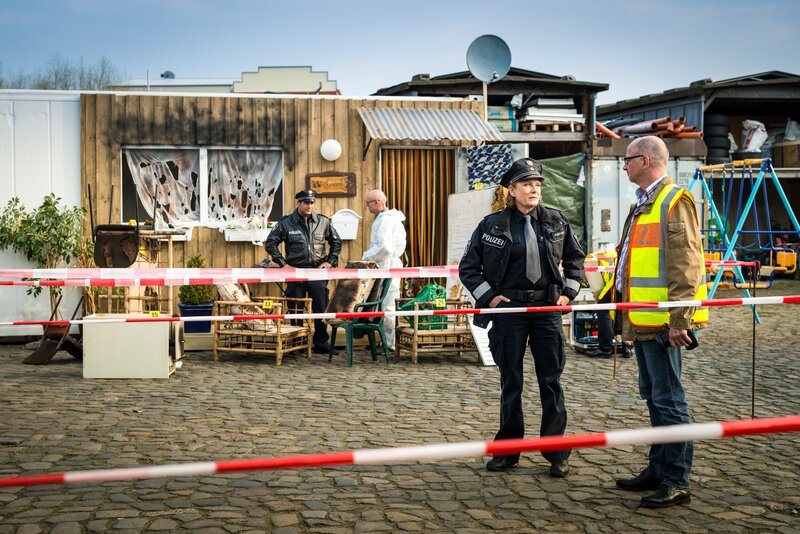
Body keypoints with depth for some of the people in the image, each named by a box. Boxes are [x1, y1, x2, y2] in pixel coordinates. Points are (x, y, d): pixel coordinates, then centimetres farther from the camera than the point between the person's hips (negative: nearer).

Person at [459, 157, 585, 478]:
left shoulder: (555, 221, 4)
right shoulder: (492, 225, -2)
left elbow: (575, 257, 17)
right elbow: (468, 267, 4)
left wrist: (569, 291, 6)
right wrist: (487, 296, -3)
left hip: (547, 307, 1)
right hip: (509, 308, -1)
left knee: (551, 380, 4)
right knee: (510, 381, 7)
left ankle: (557, 453, 12)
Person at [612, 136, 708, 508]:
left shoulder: (674, 202, -12)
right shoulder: (643, 204, 19)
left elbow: (685, 265, -18)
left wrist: (679, 319, -22)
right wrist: (626, 313, 23)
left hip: (662, 321, -10)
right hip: (641, 320, 10)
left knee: (667, 398, -4)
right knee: (653, 395, 16)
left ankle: (676, 482, 4)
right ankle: (658, 469, 26)